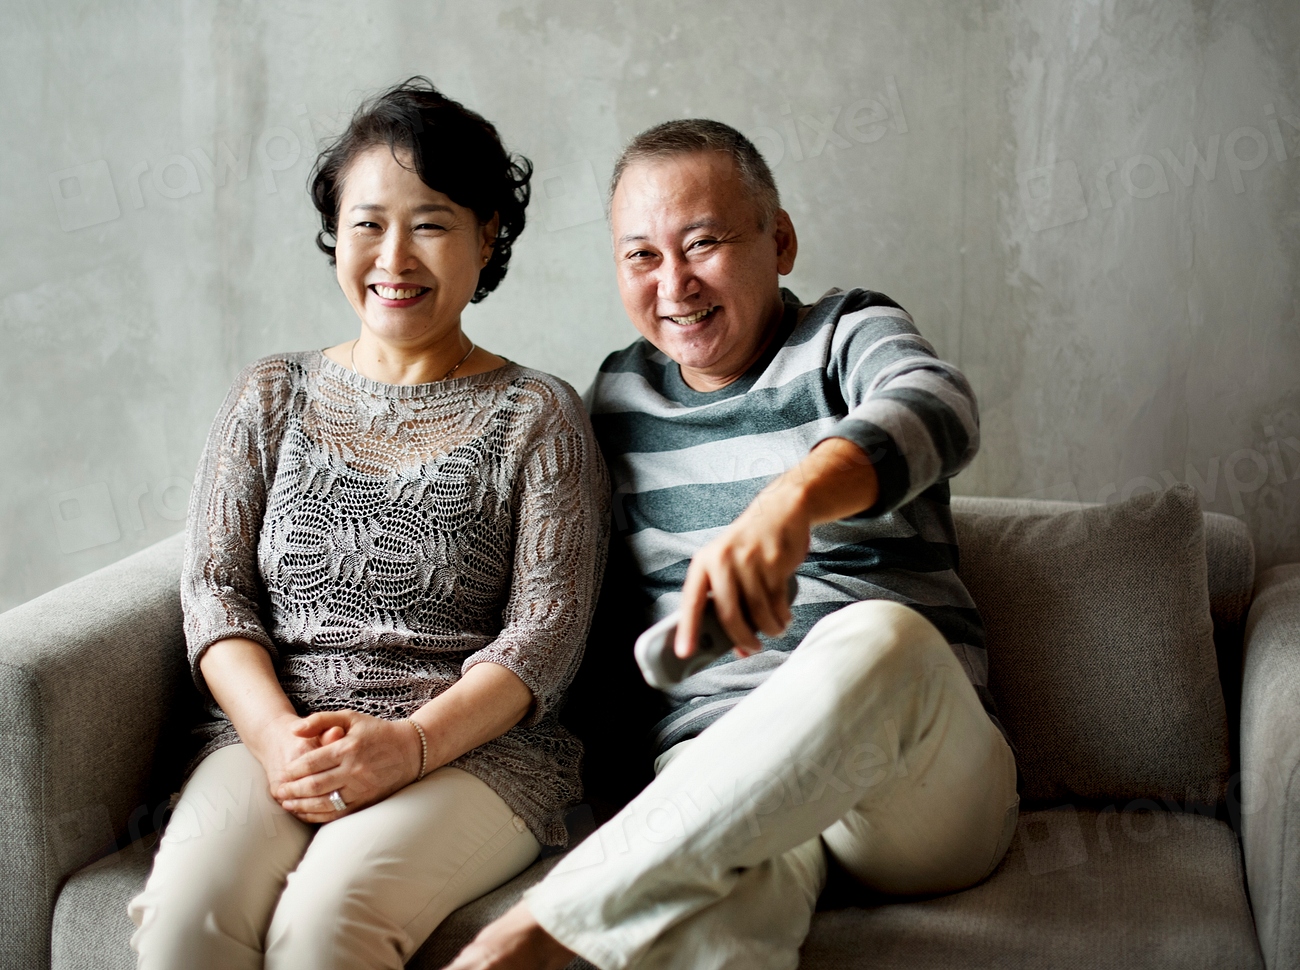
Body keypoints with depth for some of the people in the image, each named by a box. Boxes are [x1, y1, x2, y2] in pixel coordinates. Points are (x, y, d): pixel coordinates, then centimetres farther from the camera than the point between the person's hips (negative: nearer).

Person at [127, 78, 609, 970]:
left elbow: (547, 630, -2)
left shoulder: (538, 418, 6)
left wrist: (410, 742, -19)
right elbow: (215, 588, 8)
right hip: (274, 733, 3)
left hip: (474, 744, -2)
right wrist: (275, 733, -11)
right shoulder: (271, 400, 15)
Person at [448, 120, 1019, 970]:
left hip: (921, 780, 1)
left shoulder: (849, 336, 4)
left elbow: (936, 407, -23)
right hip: (718, 762, 0)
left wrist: (794, 495, -45)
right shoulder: (619, 393, 17)